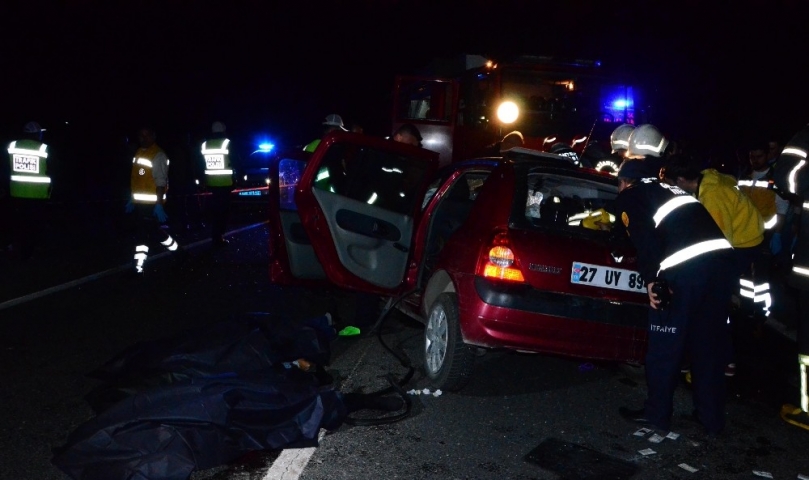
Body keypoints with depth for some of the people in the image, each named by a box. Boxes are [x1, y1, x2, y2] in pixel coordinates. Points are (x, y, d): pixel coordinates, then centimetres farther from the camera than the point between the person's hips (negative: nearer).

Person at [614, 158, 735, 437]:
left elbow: (643, 237, -5)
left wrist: (651, 279, -8)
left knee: (665, 343, 8)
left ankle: (656, 414, 20)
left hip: (685, 266, -7)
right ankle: (712, 418, 28)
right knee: (710, 342, 18)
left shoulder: (628, 197, 12)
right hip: (721, 256, 7)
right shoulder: (670, 189, 33)